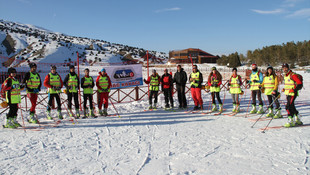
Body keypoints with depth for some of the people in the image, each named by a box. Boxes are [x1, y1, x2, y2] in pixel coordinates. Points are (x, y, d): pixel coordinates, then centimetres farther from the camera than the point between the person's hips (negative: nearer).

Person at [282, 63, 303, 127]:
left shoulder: (293, 75, -15)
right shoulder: (285, 75, 12)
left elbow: (300, 84, -18)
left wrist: (294, 90, -27)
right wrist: (284, 89, 15)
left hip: (293, 94, -9)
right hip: (287, 93, 9)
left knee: (288, 107, -15)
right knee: (292, 107, 16)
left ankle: (290, 121, -8)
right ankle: (297, 120, 30)